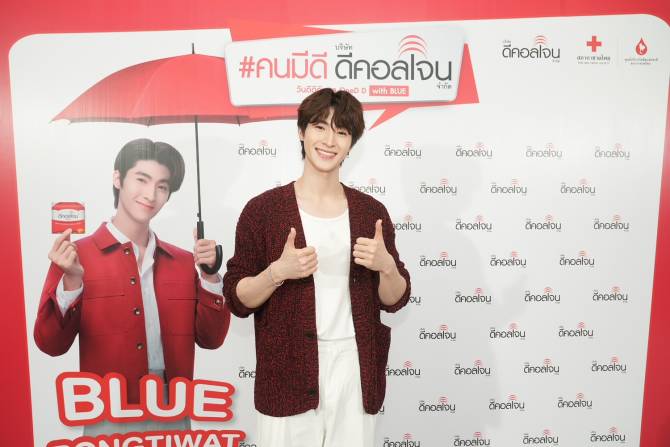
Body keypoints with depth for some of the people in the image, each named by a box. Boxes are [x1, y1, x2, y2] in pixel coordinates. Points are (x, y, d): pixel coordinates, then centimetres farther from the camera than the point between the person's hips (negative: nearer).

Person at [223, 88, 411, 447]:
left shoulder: (371, 211, 2)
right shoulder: (263, 209, -6)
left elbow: (395, 300, 6)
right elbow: (237, 299, -4)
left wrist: (386, 265, -14)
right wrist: (278, 272, -20)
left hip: (355, 369, 3)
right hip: (289, 372, -2)